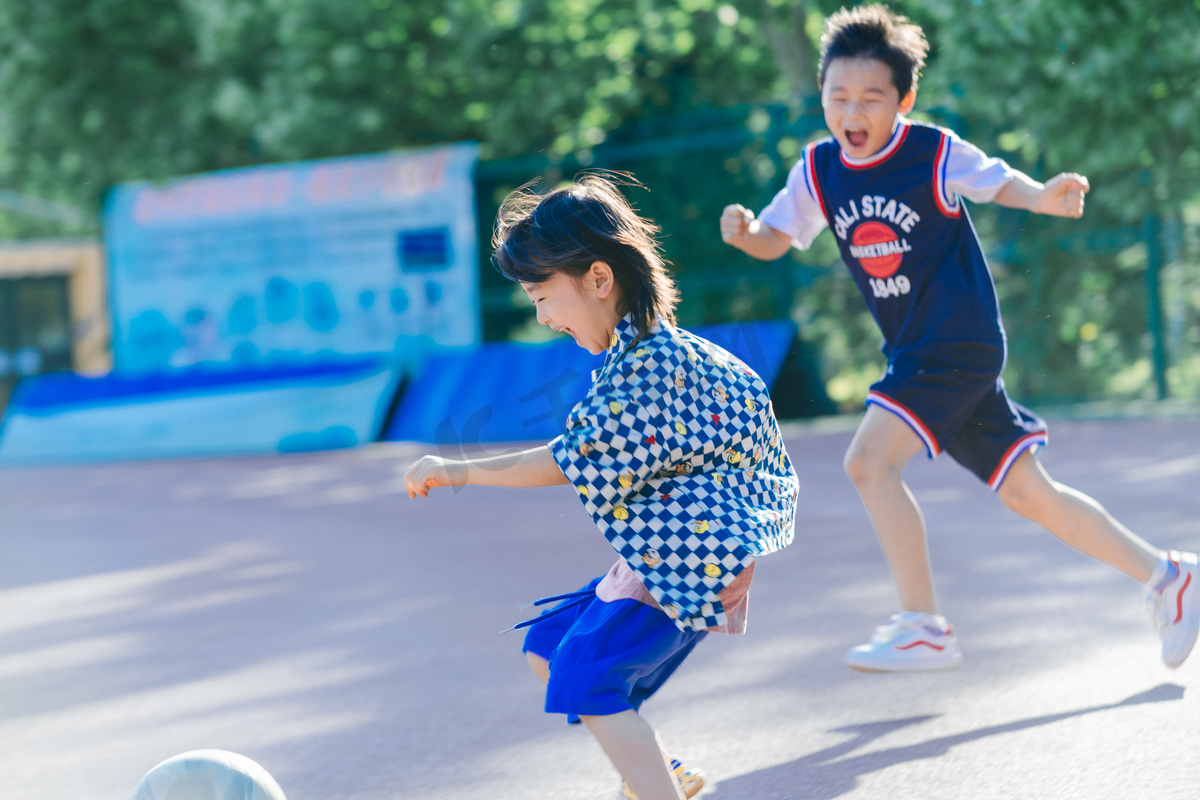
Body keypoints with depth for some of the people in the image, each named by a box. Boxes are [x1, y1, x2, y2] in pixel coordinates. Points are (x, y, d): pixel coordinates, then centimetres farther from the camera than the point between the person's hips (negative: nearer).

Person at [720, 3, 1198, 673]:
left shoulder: (935, 153, -11)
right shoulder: (818, 170, 4)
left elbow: (997, 182, -2)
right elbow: (775, 240, 10)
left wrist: (1044, 196, -23)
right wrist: (743, 230, -13)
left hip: (962, 343, -7)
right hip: (917, 353, 7)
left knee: (870, 460, -19)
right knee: (1028, 493, 10)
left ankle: (923, 627, -10)